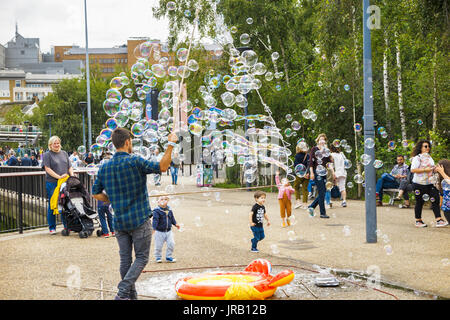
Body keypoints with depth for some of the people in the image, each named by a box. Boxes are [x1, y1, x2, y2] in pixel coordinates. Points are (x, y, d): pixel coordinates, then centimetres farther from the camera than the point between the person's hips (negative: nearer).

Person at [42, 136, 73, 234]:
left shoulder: (64, 153, 17)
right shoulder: (47, 155, 0)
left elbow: (70, 167, 17)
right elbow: (48, 169, -9)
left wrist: (72, 176, -1)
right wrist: (59, 177, -17)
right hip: (52, 183, -4)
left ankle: (67, 225, 14)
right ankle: (52, 228, 7)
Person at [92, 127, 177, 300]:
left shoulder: (104, 167, 4)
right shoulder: (134, 162, -14)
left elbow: (96, 193, 9)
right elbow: (162, 167, -17)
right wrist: (170, 145, -11)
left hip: (119, 221, 5)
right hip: (139, 221, -5)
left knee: (125, 259, 13)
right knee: (141, 258, 3)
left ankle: (131, 294, 21)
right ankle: (123, 292, -10)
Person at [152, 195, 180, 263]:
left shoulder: (169, 210, 5)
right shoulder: (157, 211, -14)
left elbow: (172, 218, 18)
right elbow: (155, 220, -23)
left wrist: (175, 223, 6)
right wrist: (154, 228, -31)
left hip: (168, 231, 5)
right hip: (159, 232, -5)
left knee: (171, 244, 1)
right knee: (158, 245, 2)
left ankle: (168, 257, 18)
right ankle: (158, 257, 23)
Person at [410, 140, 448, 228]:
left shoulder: (429, 157, 16)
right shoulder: (417, 158, -8)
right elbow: (413, 170, -19)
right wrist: (425, 170, -22)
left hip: (430, 183, 6)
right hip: (419, 184, -6)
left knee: (435, 199, -5)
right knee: (420, 202, 3)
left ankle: (438, 220, -8)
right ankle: (418, 221, 15)